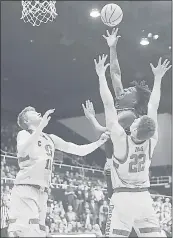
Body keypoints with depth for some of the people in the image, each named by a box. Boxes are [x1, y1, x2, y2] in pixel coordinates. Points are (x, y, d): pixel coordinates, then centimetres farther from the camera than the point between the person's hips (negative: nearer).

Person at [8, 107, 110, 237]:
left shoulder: (51, 138, 21)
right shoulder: (24, 134, 4)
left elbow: (80, 151, 19)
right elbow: (22, 151, -21)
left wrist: (100, 142, 5)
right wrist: (42, 125, -27)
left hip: (42, 191, 7)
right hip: (26, 188, -7)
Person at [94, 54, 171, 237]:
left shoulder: (121, 140, -15)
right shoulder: (152, 141, -5)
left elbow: (109, 105, -14)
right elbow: (153, 107, 5)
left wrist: (101, 75, -8)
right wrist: (158, 78, 14)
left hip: (123, 198, -4)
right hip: (144, 198, 4)